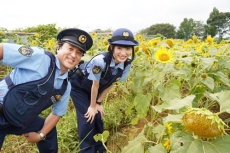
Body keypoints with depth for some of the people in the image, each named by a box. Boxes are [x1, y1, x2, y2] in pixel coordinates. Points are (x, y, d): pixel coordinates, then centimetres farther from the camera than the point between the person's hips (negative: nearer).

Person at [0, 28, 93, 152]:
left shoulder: (66, 86, 0)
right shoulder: (39, 57, -23)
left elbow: (57, 113, 12)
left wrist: (40, 135, 6)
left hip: (21, 121, 7)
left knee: (49, 131, 21)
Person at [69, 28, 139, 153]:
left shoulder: (127, 64, -20)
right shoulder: (100, 61, -39)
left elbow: (111, 83, -10)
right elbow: (95, 85, -26)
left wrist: (98, 103, -7)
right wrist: (92, 106, -12)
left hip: (93, 90, 5)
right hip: (78, 86, -5)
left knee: (98, 116, 5)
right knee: (88, 118, -7)